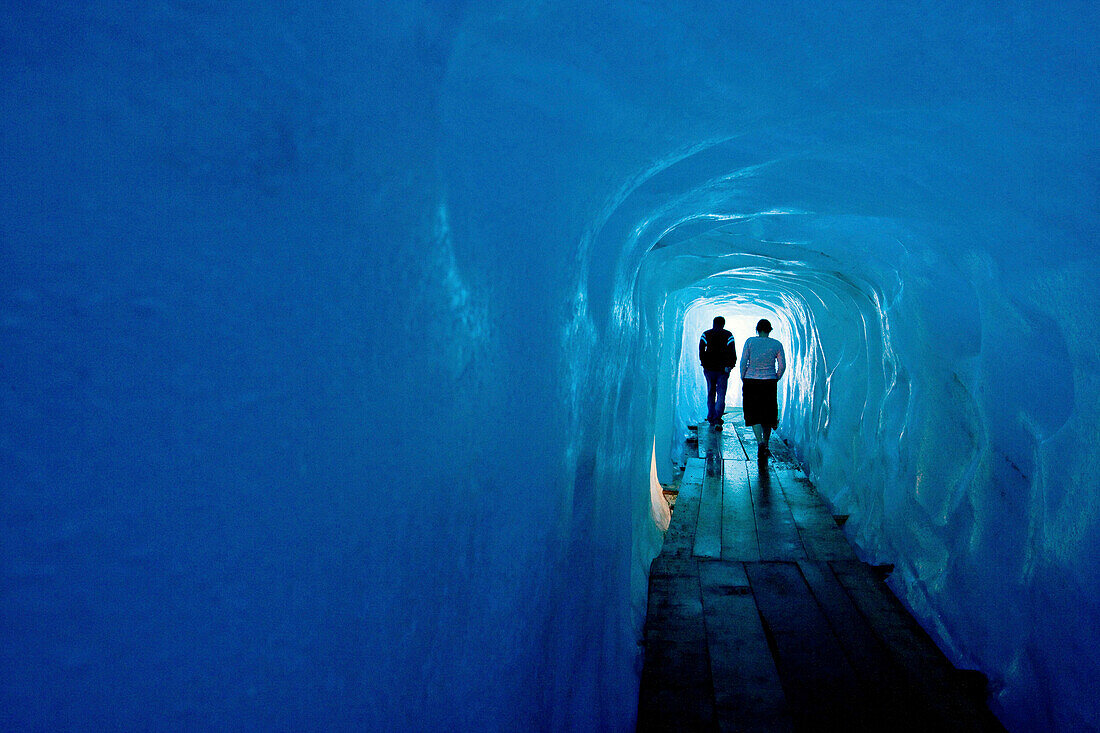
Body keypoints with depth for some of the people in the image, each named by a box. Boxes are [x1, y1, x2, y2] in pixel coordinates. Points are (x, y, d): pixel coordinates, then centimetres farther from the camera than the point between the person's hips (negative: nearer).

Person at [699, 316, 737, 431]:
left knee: (710, 394, 15)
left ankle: (711, 418, 19)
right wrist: (730, 366, 3)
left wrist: (704, 364, 7)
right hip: (723, 370, -2)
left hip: (709, 369, 2)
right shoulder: (728, 335, 0)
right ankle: (717, 420, -14)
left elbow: (701, 351, -2)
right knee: (721, 395, 0)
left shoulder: (705, 334, 3)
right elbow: (733, 353, -5)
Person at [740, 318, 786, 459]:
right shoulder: (777, 344, 0)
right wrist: (775, 380, 12)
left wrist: (743, 379, 5)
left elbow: (743, 362, -6)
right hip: (769, 383, 2)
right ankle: (765, 447, 19)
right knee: (768, 415, 14)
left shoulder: (750, 341, -4)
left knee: (754, 416, 1)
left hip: (751, 382, -1)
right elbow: (782, 366, -1)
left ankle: (760, 442, -20)